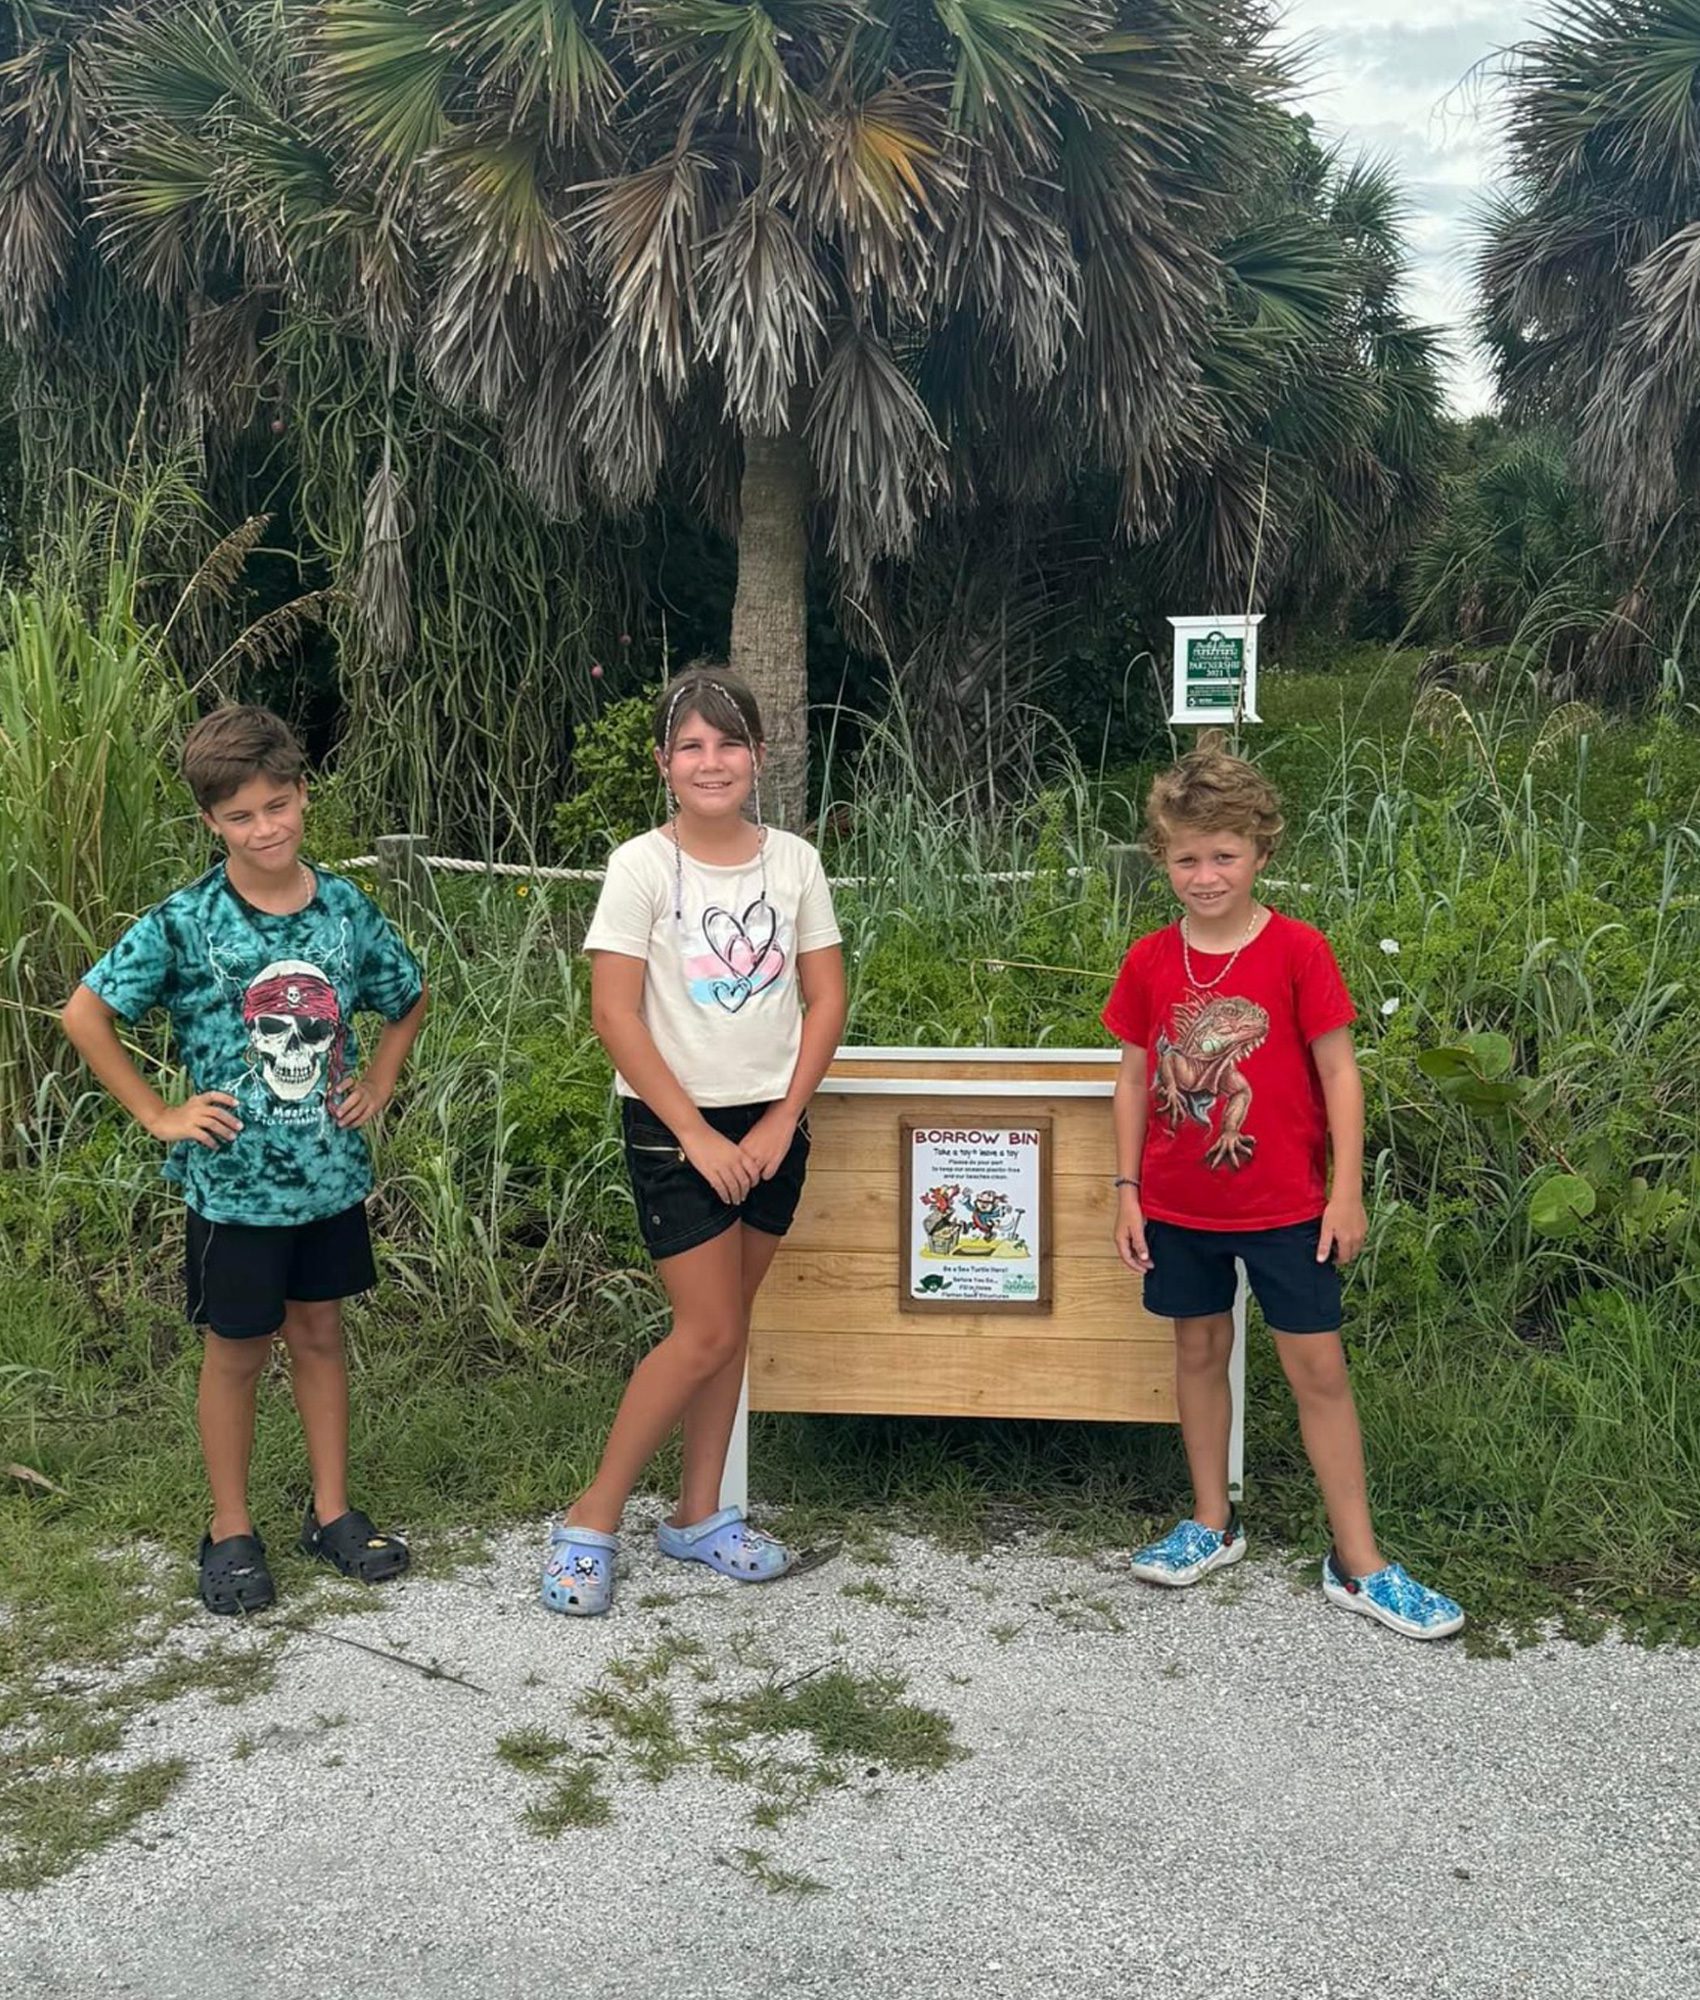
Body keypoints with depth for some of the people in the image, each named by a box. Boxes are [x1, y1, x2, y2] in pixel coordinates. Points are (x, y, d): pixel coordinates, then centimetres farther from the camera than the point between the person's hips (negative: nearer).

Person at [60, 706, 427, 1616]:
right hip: (234, 1178, -3)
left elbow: (408, 1000, 14)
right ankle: (231, 1530, 26)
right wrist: (158, 1115, -10)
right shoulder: (185, 924, -14)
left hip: (331, 1171, 3)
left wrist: (377, 1084, 4)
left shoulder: (345, 908, -3)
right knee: (237, 1349, 10)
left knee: (319, 1333, 16)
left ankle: (331, 1511, 30)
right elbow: (85, 1014, -11)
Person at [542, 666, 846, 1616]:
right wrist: (698, 1135, -14)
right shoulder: (642, 866, -10)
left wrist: (781, 1123, -5)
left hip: (771, 1125, 4)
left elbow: (826, 1000, 3)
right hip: (674, 1124, -4)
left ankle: (699, 1515, 26)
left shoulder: (794, 861, 1)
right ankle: (593, 1520, 10)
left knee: (728, 1322, 11)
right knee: (710, 1332, -6)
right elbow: (616, 1015, -13)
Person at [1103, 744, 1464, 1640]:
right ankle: (1211, 1523, 30)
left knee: (1318, 1368, 2)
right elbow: (1135, 1076, 5)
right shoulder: (1148, 963, -2)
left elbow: (1338, 1072, -6)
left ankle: (1357, 1564, 12)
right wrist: (1127, 1189, 3)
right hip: (1178, 1207, 3)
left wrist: (1346, 1191, -7)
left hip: (1283, 1207, -3)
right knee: (1199, 1353, 14)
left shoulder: (1297, 951, -10)